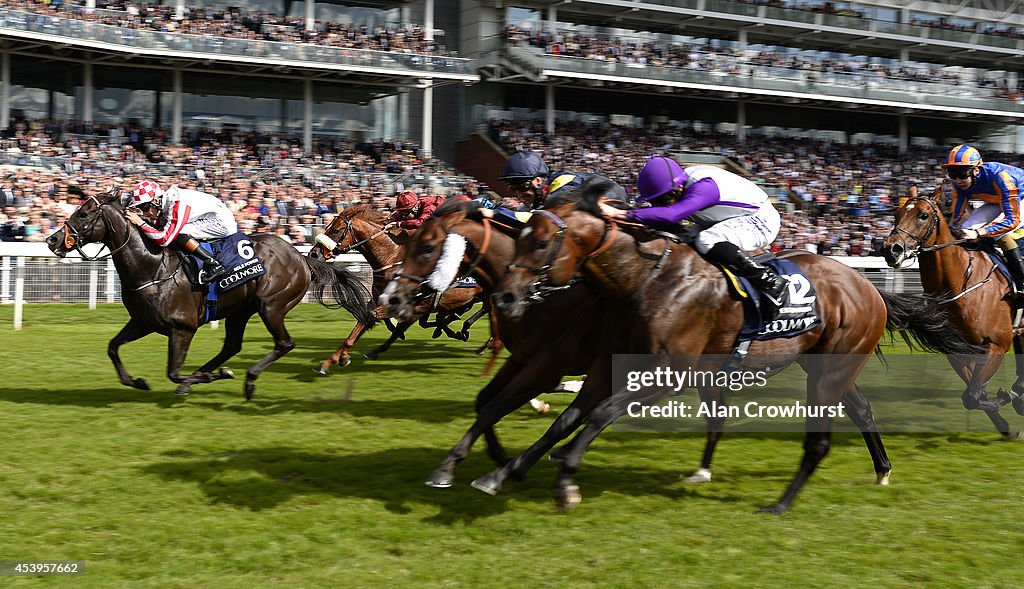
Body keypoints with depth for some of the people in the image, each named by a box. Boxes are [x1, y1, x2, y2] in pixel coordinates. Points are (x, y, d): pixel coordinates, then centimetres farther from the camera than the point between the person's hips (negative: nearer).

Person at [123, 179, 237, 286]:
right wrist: (136, 215, -2)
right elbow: (155, 227, 13)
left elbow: (164, 238, -29)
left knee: (177, 234, -20)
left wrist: (140, 223, -26)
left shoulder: (178, 205, -26)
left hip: (221, 222, -10)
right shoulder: (165, 204, 2)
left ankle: (214, 265, -19)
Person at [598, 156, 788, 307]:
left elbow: (670, 215, -47)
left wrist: (622, 214, -51)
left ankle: (769, 281, -20)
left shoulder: (704, 187, -33)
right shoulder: (678, 183, -6)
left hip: (762, 221, -10)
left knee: (706, 241, -30)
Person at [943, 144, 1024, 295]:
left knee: (998, 232, -30)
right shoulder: (960, 184, -18)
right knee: (966, 229, -9)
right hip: (998, 202, 7)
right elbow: (956, 217, -9)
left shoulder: (1000, 177, -39)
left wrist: (978, 232, -48)